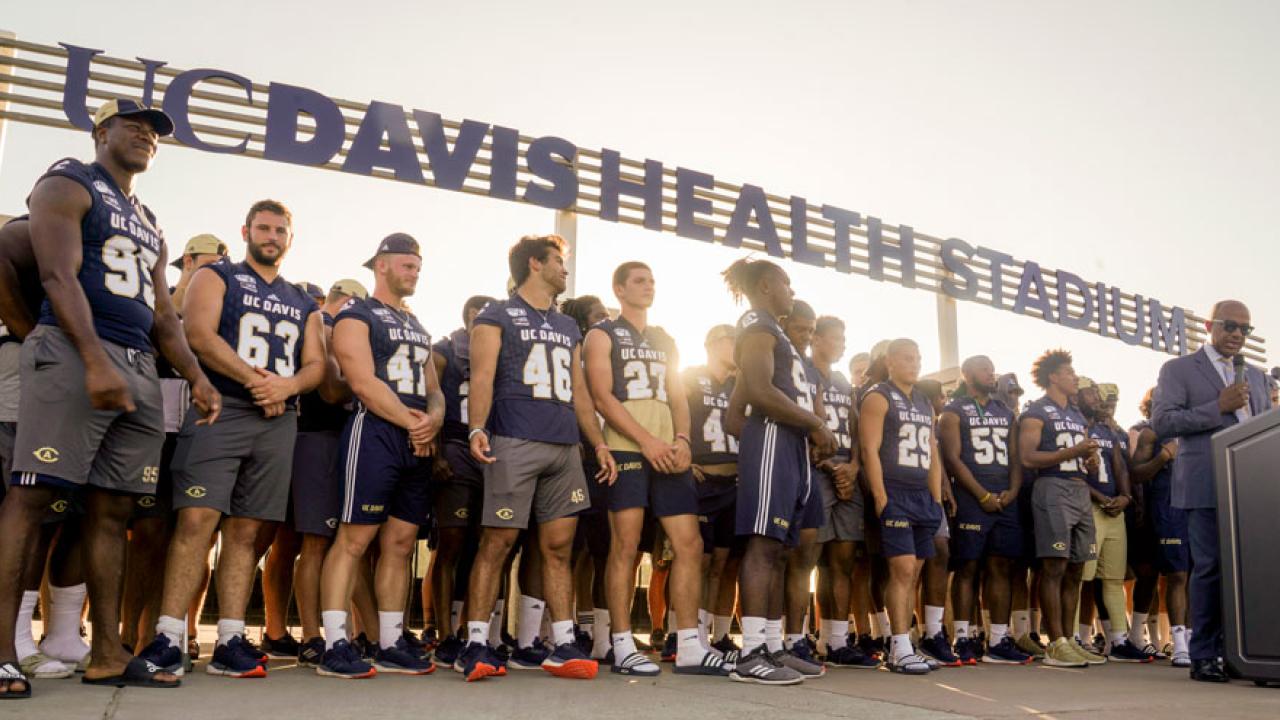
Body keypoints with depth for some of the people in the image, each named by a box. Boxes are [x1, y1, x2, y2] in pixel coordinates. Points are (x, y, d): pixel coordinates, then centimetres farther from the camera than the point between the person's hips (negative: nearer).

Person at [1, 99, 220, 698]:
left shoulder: (149, 223, 27)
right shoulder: (68, 186, 5)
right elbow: (59, 276, -10)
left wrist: (196, 378, 11)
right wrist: (96, 362, -22)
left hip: (142, 370, 7)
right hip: (74, 355, -7)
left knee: (110, 510, 5)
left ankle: (107, 655, 7)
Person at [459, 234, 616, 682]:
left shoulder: (568, 327, 24)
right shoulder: (497, 317, 4)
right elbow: (482, 377, -8)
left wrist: (598, 443, 16)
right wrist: (477, 429, -23)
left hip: (565, 447, 6)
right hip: (514, 444, -6)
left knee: (559, 547, 5)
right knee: (497, 543, -5)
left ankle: (563, 646, 9)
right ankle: (476, 645, 2)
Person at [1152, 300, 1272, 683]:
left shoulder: (1255, 375, 22)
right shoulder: (1178, 369, 4)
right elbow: (1161, 421, -7)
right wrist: (1218, 407, -14)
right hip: (1208, 486, -5)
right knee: (1210, 568, -4)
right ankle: (1204, 657, 2)